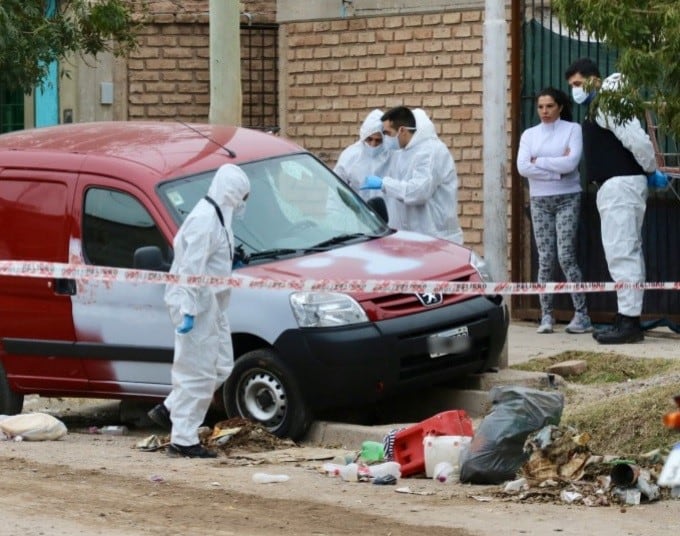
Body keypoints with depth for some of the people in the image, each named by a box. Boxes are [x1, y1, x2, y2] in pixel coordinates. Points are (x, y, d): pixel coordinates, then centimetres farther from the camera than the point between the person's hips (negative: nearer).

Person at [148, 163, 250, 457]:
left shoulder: (215, 216, 15)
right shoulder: (204, 219, -18)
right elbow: (191, 268, -22)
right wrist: (189, 311, -25)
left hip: (211, 303, 10)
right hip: (197, 303, -10)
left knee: (221, 366, 13)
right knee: (198, 372, -6)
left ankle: (169, 409, 20)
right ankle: (183, 440, -1)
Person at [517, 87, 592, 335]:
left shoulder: (572, 129, 1)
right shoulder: (529, 134, 9)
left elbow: (571, 163, -13)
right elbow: (522, 168, -5)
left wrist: (539, 161, -6)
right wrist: (557, 170, -10)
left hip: (567, 199, -3)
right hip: (539, 201, 3)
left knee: (566, 256, -11)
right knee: (545, 259, 0)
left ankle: (582, 315, -8)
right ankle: (546, 316, 2)